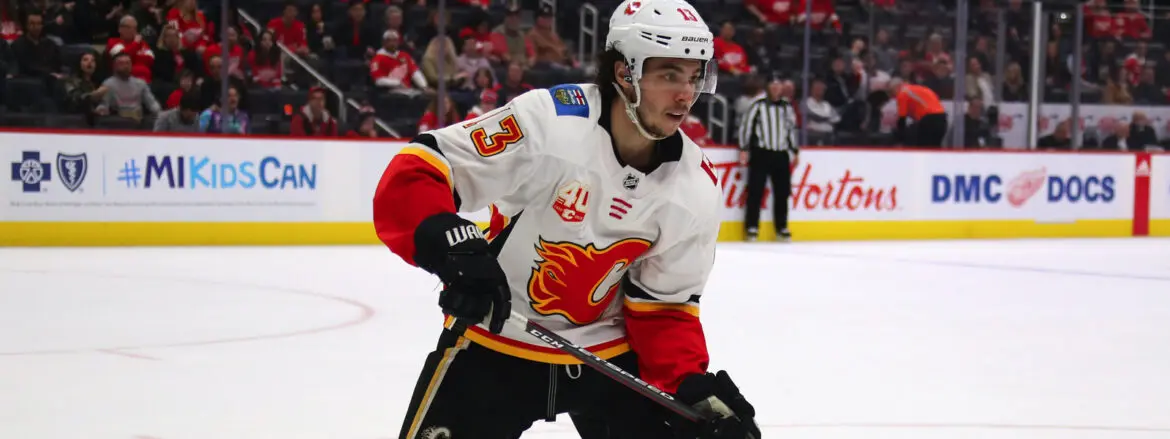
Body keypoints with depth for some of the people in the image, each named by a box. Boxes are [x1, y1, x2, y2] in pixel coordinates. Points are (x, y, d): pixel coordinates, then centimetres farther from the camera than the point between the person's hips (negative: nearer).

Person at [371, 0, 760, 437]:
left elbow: (664, 305, -2)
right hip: (494, 342, -3)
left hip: (607, 350, 3)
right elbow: (414, 172, -24)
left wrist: (695, 387, -18)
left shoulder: (695, 188, -11)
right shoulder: (547, 121, -25)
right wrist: (449, 244, -41)